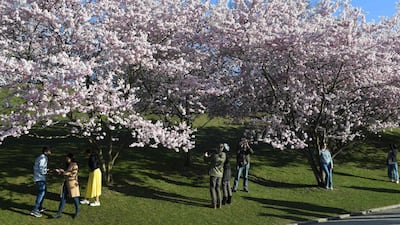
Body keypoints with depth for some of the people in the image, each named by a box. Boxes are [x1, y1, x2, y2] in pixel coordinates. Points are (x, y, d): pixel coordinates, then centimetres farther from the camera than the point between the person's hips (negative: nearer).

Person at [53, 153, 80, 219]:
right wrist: (60, 171, 0)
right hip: (66, 182, 8)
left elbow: (73, 174, -19)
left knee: (75, 197, 5)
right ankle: (59, 213, 5)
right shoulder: (67, 165, 12)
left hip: (72, 183, -8)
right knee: (63, 197, 4)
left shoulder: (74, 165, -13)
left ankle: (77, 212, 21)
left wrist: (64, 172, -19)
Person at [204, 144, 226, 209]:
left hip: (213, 174, -5)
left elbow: (206, 159, -3)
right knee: (218, 188, 14)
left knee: (212, 188, 3)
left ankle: (214, 204, -1)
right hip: (220, 174, 5)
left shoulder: (214, 155, -17)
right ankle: (219, 203, 12)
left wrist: (205, 155, 18)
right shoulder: (224, 155, -5)